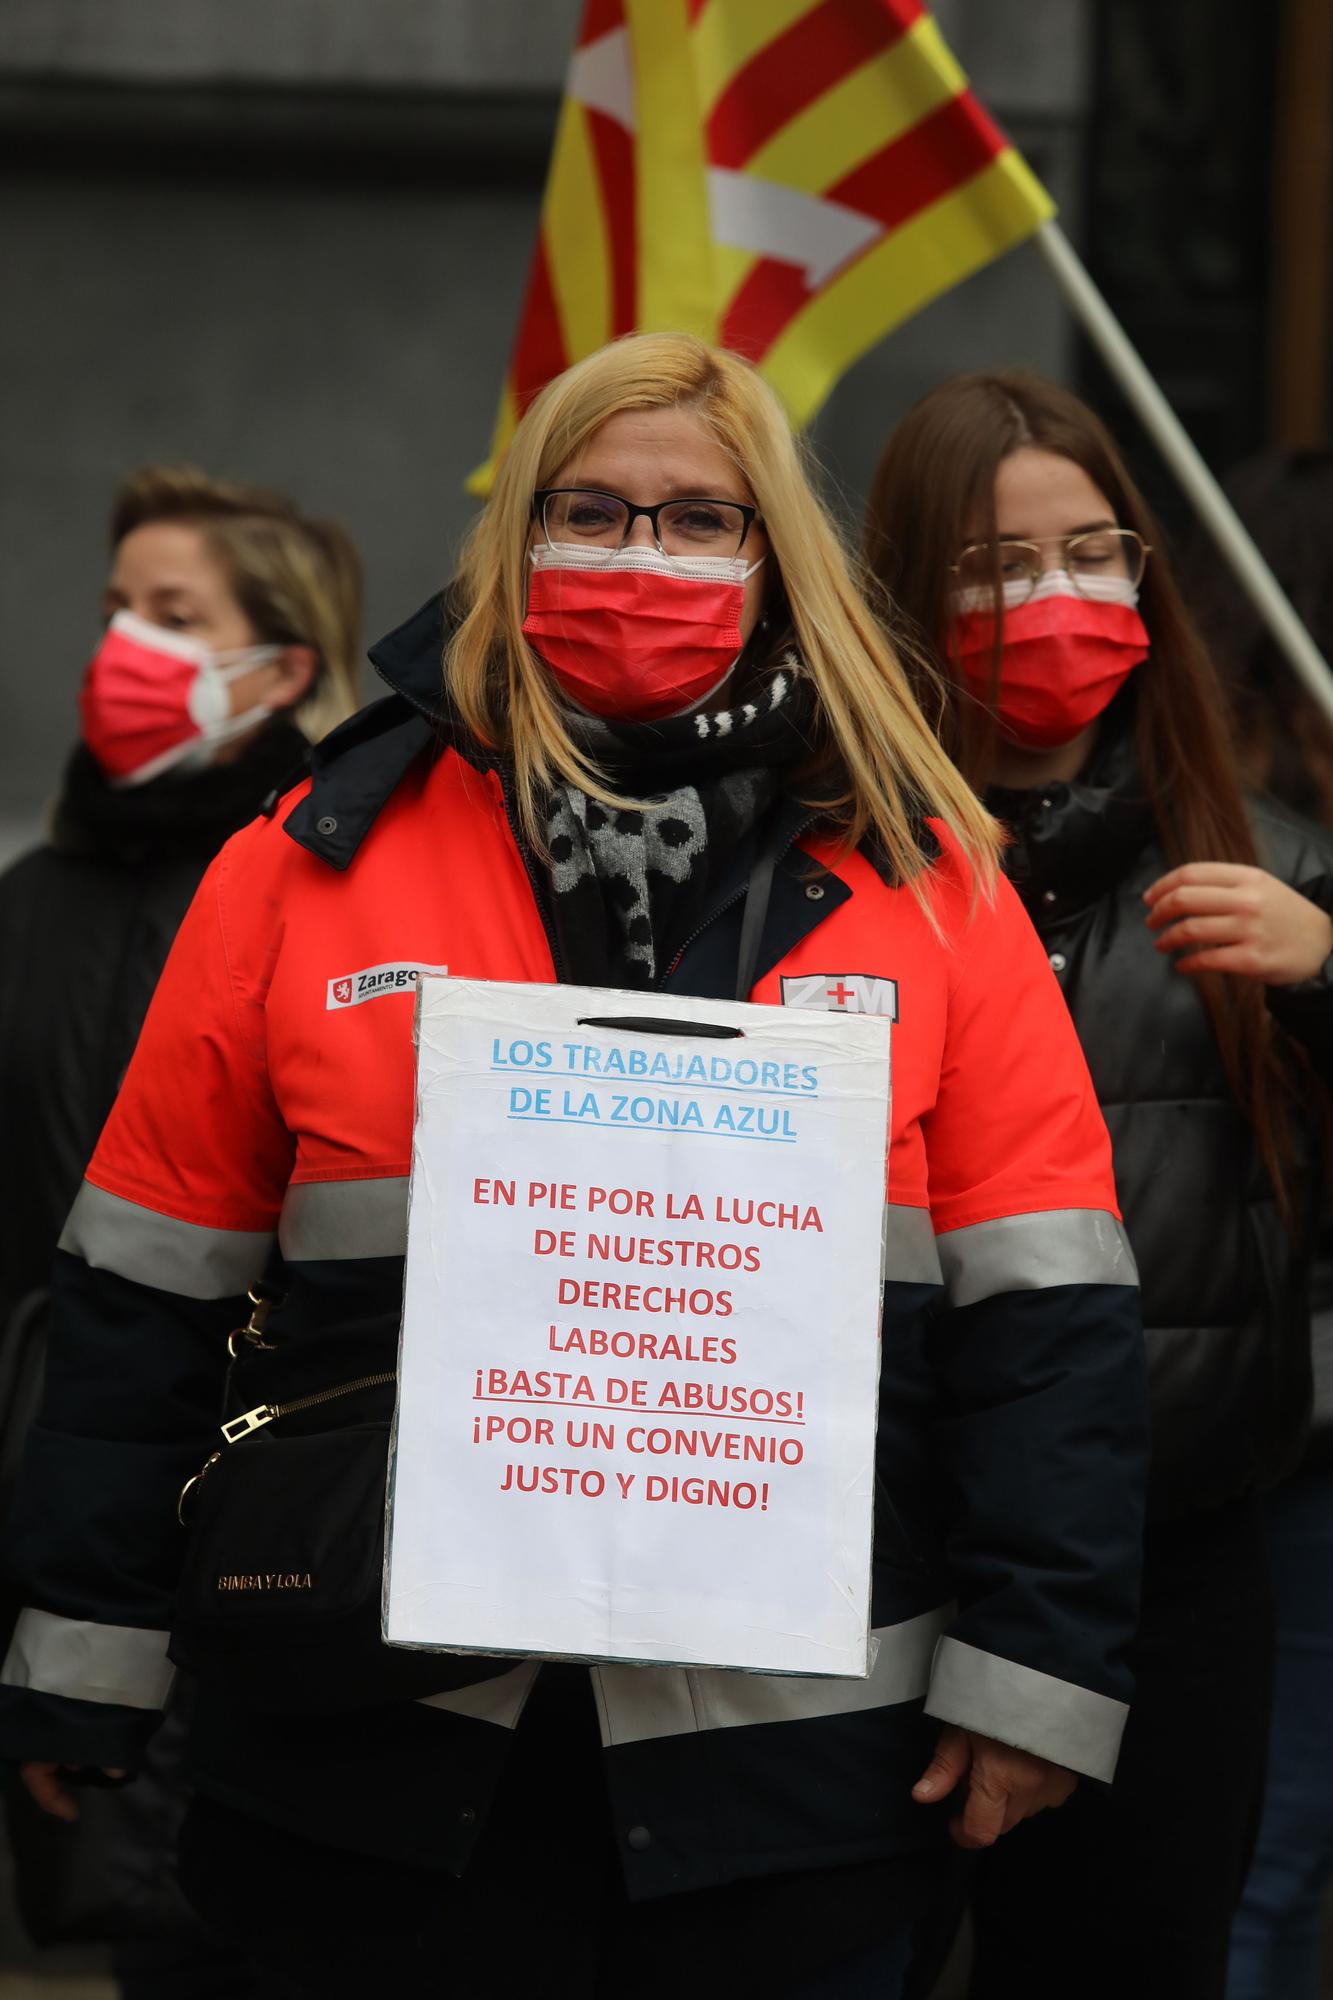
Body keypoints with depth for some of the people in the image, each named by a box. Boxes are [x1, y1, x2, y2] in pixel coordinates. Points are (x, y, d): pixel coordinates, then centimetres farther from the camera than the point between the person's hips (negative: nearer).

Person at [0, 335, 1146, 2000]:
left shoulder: (925, 883, 4)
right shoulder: (307, 868, 4)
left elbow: (1048, 1319, 1)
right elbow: (149, 1294, 6)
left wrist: (1035, 1668, -5)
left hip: (799, 1757, 0)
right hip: (391, 1755, 0)